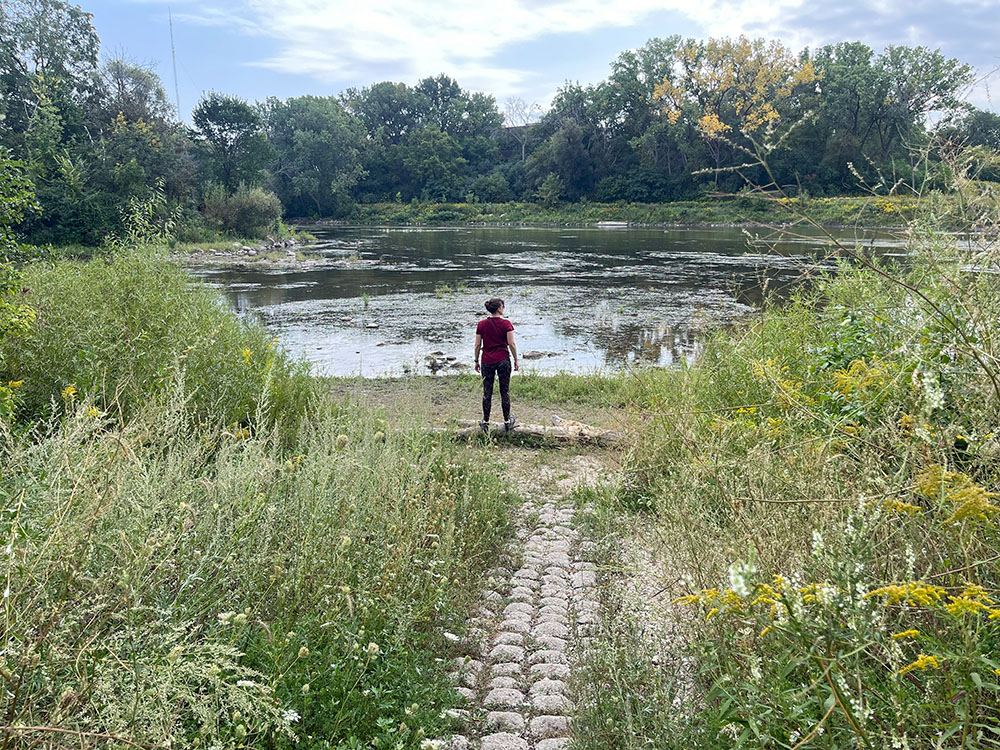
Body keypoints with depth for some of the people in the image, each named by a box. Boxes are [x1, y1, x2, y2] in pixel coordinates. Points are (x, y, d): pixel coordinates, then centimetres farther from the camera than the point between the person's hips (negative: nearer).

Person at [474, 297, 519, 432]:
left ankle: (485, 422, 13)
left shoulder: (482, 324, -1)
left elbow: (478, 345, 1)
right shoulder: (506, 323, -7)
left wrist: (476, 361, 11)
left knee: (487, 392, 9)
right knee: (505, 392, 9)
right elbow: (511, 343, -10)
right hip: (503, 360, -1)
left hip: (487, 361, 2)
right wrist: (516, 360, 1)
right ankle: (507, 421, 16)